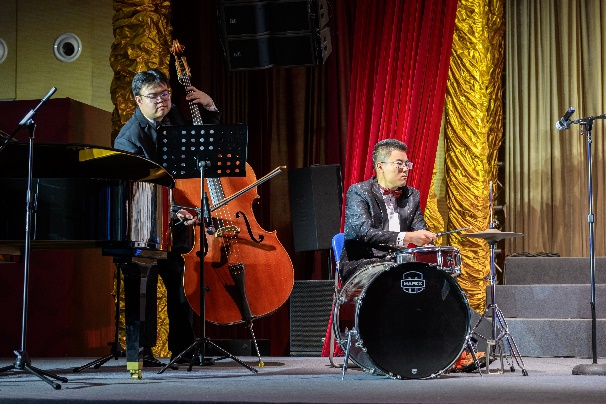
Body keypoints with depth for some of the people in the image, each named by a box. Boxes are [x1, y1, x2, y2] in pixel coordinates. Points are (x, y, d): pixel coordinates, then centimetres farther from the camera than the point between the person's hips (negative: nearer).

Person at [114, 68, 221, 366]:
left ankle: (183, 348, 19)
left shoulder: (174, 119, 5)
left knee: (182, 286, 10)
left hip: (175, 222, 7)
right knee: (144, 287, -4)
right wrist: (173, 212, -36)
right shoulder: (129, 137, -17)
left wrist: (208, 106, 5)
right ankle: (142, 350, 5)